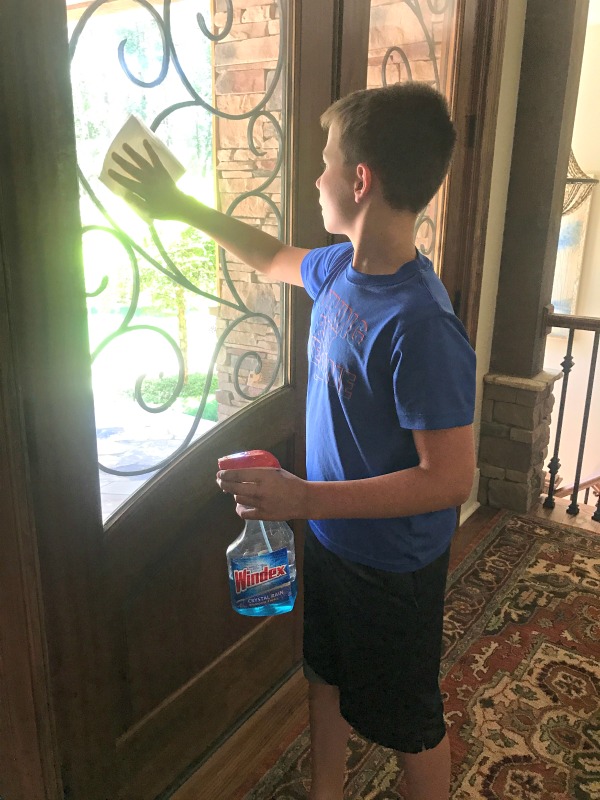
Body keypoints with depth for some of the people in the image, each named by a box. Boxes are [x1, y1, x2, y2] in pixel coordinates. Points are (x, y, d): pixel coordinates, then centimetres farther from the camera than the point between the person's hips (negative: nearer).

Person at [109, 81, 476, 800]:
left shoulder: (421, 325, -32)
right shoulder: (339, 267, -6)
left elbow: (450, 478, -30)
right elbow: (275, 259, 17)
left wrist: (304, 497, -33)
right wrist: (179, 207, 17)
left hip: (393, 564, -8)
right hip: (330, 534, 8)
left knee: (409, 722, 18)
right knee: (326, 675, 28)